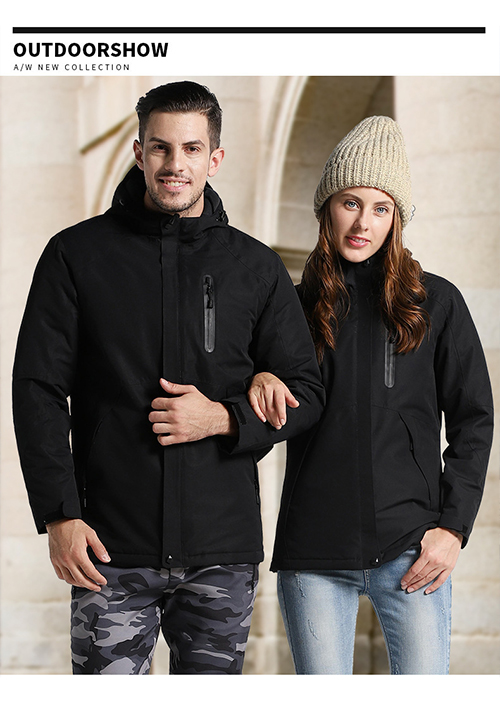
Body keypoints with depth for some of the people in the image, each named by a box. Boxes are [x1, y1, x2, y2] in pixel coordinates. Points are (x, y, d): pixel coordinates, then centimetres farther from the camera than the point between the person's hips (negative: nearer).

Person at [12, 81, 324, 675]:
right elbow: (38, 391, 1)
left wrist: (223, 418, -9)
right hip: (112, 547, -2)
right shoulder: (77, 254, 3)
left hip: (223, 550, 2)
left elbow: (306, 392, 11)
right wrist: (59, 515, -8)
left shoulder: (255, 267, 8)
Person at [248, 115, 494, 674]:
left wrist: (453, 524, -3)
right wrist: (259, 381, -9)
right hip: (312, 554, 1)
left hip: (410, 548, -1)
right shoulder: (298, 305, 11)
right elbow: (273, 420, 14)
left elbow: (472, 419, 7)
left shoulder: (436, 303, 6)